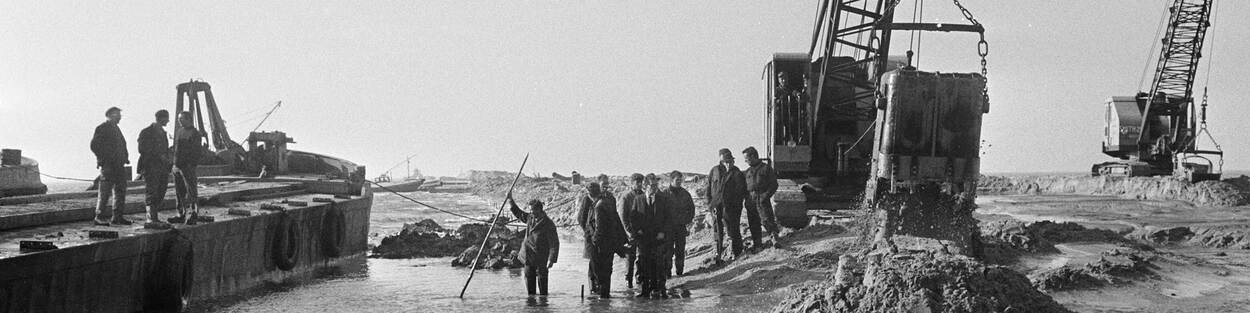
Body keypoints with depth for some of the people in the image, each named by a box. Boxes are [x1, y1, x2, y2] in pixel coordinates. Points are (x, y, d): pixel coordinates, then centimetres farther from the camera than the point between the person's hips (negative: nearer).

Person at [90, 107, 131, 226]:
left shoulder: (116, 129, 19)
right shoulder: (102, 128, -8)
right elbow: (94, 146, -14)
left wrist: (125, 157, 12)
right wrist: (104, 160, -16)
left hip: (118, 165, 9)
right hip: (108, 166, -9)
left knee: (120, 191, 8)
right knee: (105, 192, -6)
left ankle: (117, 217, 14)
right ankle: (99, 218, 0)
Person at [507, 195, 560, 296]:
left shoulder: (548, 224, -15)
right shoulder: (530, 218, 6)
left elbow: (554, 244, -15)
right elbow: (518, 213, 25)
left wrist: (552, 260, -19)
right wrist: (510, 200, 18)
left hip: (541, 258, -7)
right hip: (529, 256, 7)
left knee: (541, 278, -1)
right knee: (529, 276, 10)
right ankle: (531, 296, 19)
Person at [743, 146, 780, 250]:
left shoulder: (766, 168, 1)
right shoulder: (747, 171, 17)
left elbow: (774, 185, -2)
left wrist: (766, 195, -13)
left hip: (762, 199, -6)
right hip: (750, 201, 6)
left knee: (767, 220, -14)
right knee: (753, 223, 7)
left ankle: (775, 239, -9)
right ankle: (757, 243, 15)